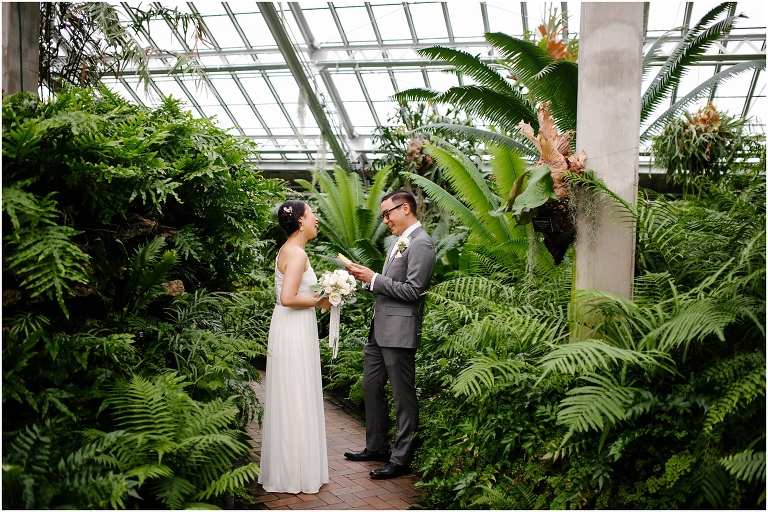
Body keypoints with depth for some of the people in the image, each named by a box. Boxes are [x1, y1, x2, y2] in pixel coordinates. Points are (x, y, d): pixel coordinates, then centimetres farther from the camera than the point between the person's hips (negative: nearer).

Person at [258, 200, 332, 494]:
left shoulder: (288, 250, 12)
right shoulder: (297, 254, -18)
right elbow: (288, 298, -26)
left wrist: (319, 297, 10)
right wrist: (318, 301, -13)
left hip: (292, 329, 10)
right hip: (294, 331, -10)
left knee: (288, 400, 17)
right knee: (296, 401, -1)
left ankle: (284, 467, 29)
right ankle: (296, 474, 10)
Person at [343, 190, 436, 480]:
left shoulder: (421, 244, -13)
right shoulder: (399, 241, 16)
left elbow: (412, 291, -19)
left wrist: (373, 279, -15)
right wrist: (367, 279, 3)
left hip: (399, 331, -10)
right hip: (379, 328, 10)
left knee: (403, 396, 2)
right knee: (371, 387, 17)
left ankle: (402, 459, 13)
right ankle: (376, 447, 32)